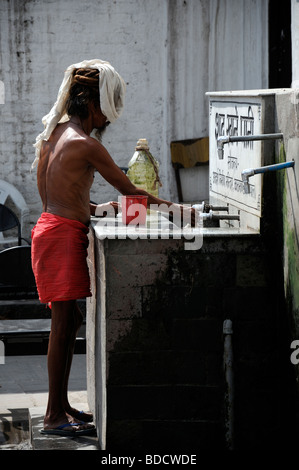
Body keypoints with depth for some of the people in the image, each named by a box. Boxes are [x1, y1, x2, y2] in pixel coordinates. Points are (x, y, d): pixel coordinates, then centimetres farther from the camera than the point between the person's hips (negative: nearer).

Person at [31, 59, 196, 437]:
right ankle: (54, 416, -1)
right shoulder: (85, 143, -14)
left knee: (67, 322, 13)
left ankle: (61, 406, 20)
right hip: (64, 236, -9)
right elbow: (129, 190, -8)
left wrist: (93, 209, 20)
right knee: (64, 323, -5)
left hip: (49, 226, 9)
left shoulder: (50, 136, 13)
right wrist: (172, 207, 3)